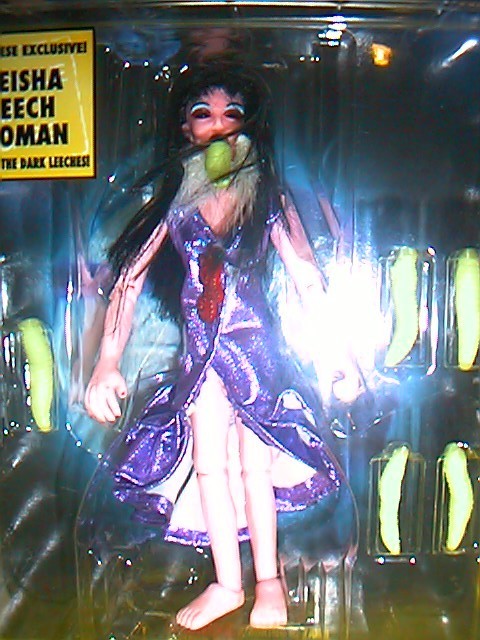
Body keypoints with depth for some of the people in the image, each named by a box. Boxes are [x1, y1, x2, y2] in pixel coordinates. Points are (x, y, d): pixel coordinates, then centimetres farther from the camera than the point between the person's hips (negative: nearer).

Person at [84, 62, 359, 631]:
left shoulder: (267, 197, 3)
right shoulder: (174, 199, 6)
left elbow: (309, 282, 2)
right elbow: (130, 280, 1)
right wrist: (107, 364, -6)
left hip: (255, 343, -2)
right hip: (201, 348, 2)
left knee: (252, 463, 0)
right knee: (208, 462, 3)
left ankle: (267, 581, 15)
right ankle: (228, 583, 16)